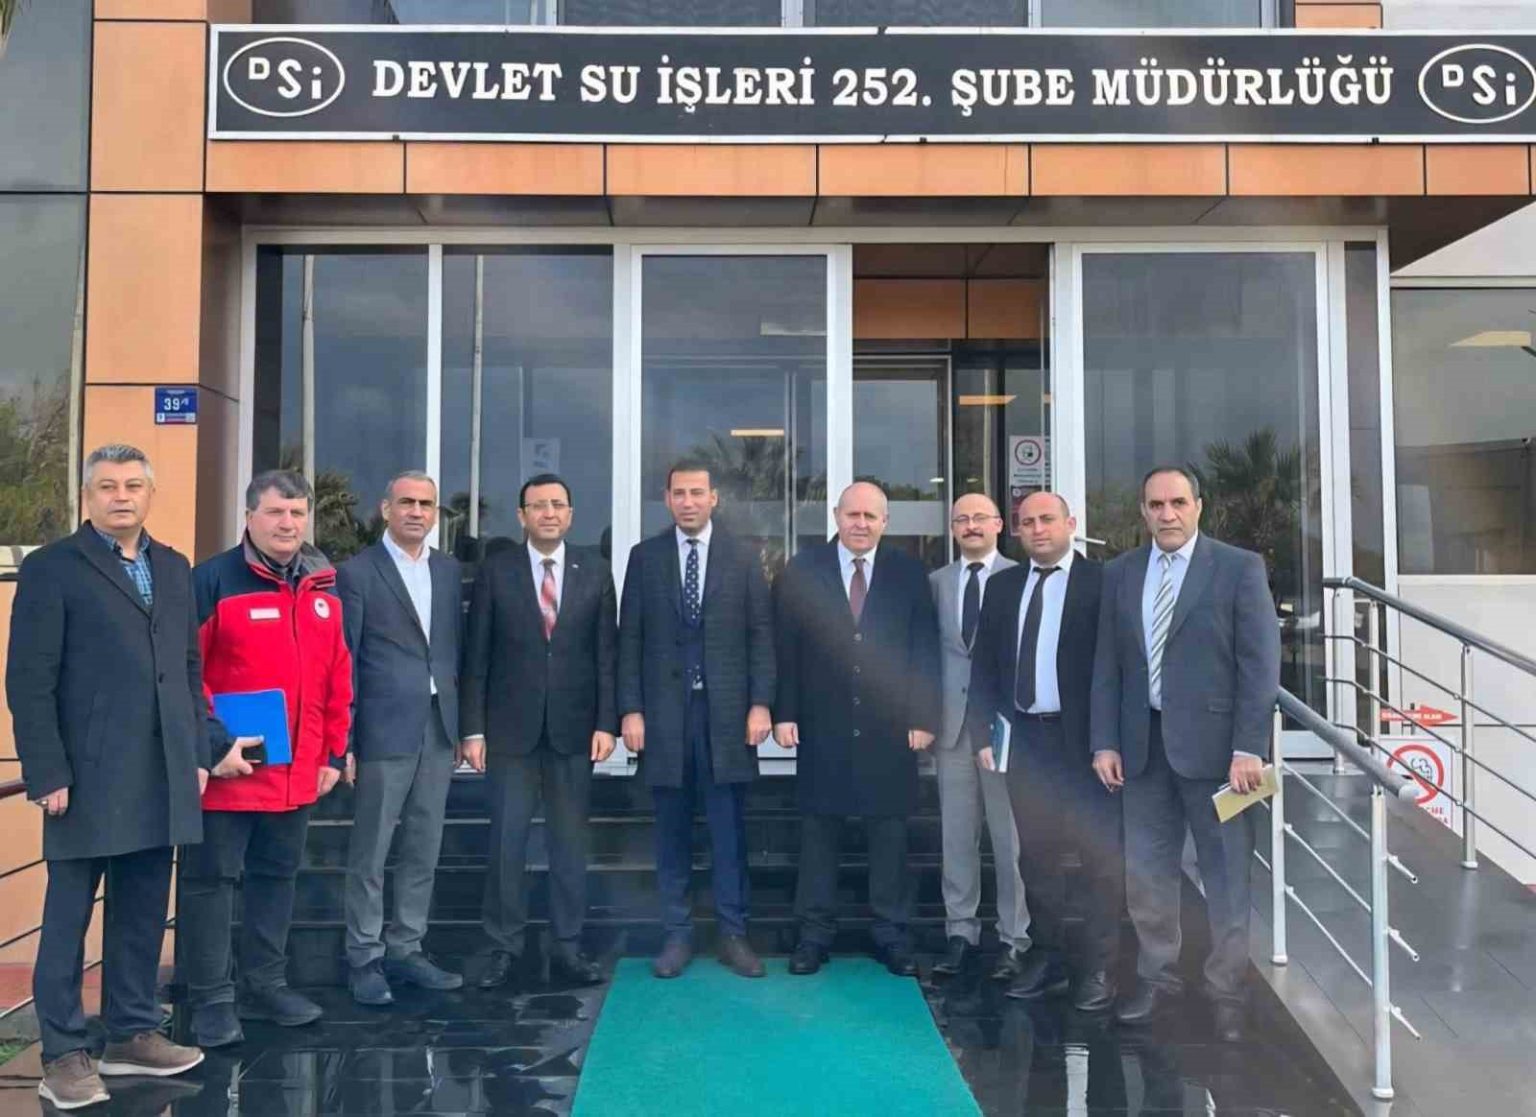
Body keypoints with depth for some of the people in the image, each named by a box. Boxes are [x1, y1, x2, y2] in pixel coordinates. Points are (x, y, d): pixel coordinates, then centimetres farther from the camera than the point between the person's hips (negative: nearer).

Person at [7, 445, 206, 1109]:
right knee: (68, 919, 6)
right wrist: (47, 774, -13)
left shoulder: (173, 569, 13)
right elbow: (29, 682, -7)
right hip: (87, 779, -5)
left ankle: (133, 1034, 26)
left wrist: (197, 754, 10)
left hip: (162, 779, 5)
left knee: (143, 915, 13)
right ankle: (64, 1055, 17)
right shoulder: (52, 569, -3)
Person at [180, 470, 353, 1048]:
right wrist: (215, 745, -16)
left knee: (277, 876, 16)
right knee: (211, 879, 5)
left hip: (298, 771, 6)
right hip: (227, 767, -5)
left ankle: (266, 986, 29)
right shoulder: (212, 581, -10)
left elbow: (337, 677, 11)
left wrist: (334, 753, 9)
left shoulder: (324, 588, 7)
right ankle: (212, 999, 17)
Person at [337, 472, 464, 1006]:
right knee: (370, 852, 3)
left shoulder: (449, 570, 12)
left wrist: (463, 721, 8)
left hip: (438, 726, 5)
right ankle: (364, 958, 15)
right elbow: (343, 660, -4)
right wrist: (343, 739, -8)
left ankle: (405, 950, 23)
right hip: (384, 728, -5)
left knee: (423, 850, 11)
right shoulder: (357, 572, -3)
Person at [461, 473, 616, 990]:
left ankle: (567, 946, 18)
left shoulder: (595, 572, 4)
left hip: (573, 728, 1)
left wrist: (606, 723, -3)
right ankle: (503, 947, 17)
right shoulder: (495, 571, 0)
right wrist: (473, 729, -4)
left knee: (570, 840, 7)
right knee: (507, 841, 4)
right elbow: (476, 657, 0)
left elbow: (607, 653, 3)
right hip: (511, 728, -1)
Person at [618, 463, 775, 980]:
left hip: (726, 710, -1)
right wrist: (630, 709, -3)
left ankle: (733, 934, 15)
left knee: (728, 830, 5)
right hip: (664, 710, 1)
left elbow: (761, 635, 3)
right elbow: (630, 639, 4)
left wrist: (761, 703, -5)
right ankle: (677, 935, 18)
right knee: (672, 830, 8)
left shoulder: (743, 558, 4)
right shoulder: (644, 556, 5)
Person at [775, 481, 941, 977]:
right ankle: (815, 934, 19)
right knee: (818, 831, 8)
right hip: (823, 728, 0)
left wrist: (923, 718, -3)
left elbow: (925, 651, 2)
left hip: (889, 728, 1)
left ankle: (892, 934, 21)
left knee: (889, 833, 8)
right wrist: (784, 713, -5)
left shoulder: (909, 573, 3)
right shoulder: (802, 570, 2)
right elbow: (785, 648, 0)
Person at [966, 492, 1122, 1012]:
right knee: (1036, 856, 13)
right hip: (1026, 739, 5)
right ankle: (1047, 958, 27)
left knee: (1099, 856, 4)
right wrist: (982, 732, 3)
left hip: (1086, 740, -5)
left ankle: (1097, 969, 16)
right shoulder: (1003, 586, 10)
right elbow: (984, 665, 10)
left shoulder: (1102, 582, -5)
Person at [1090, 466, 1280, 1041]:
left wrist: (1249, 748, -12)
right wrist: (1105, 742, 3)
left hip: (1212, 742, -3)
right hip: (1142, 744, 4)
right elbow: (1107, 665, 9)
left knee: (1226, 875, 5)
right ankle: (1156, 978, 29)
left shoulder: (1240, 568, -3)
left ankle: (1227, 992, 21)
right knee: (1145, 871, 12)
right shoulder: (1119, 573, 8)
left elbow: (1260, 664, -6)